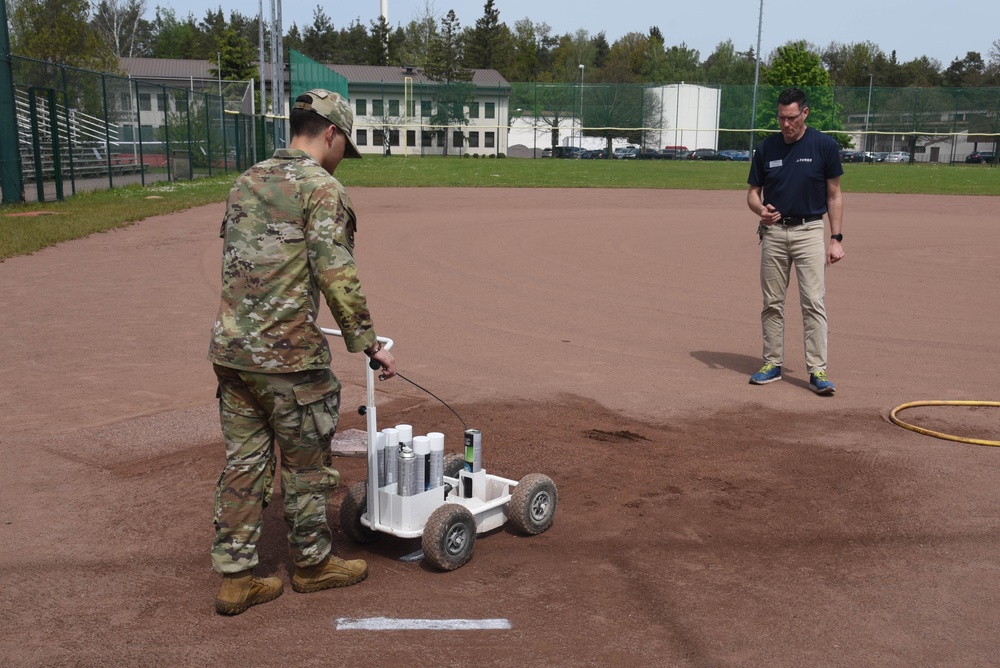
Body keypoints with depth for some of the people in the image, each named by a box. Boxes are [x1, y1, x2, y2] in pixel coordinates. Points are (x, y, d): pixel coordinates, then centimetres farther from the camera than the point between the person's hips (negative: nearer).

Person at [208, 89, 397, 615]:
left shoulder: (246, 182, 14)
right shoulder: (322, 188, -10)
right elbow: (337, 276, -17)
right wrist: (367, 343, -11)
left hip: (230, 348, 7)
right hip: (289, 354, -7)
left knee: (243, 462, 12)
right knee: (305, 465, 10)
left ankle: (235, 577, 18)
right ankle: (312, 563, 26)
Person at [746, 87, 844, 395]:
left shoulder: (825, 145, -4)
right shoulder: (766, 148, 3)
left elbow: (834, 195, 0)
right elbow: (753, 193, 8)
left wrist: (836, 238, -5)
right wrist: (761, 210, -15)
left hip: (809, 231, -3)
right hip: (773, 232, 3)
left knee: (813, 302, -8)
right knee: (772, 303, 8)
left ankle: (817, 371, -5)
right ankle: (772, 364, 18)